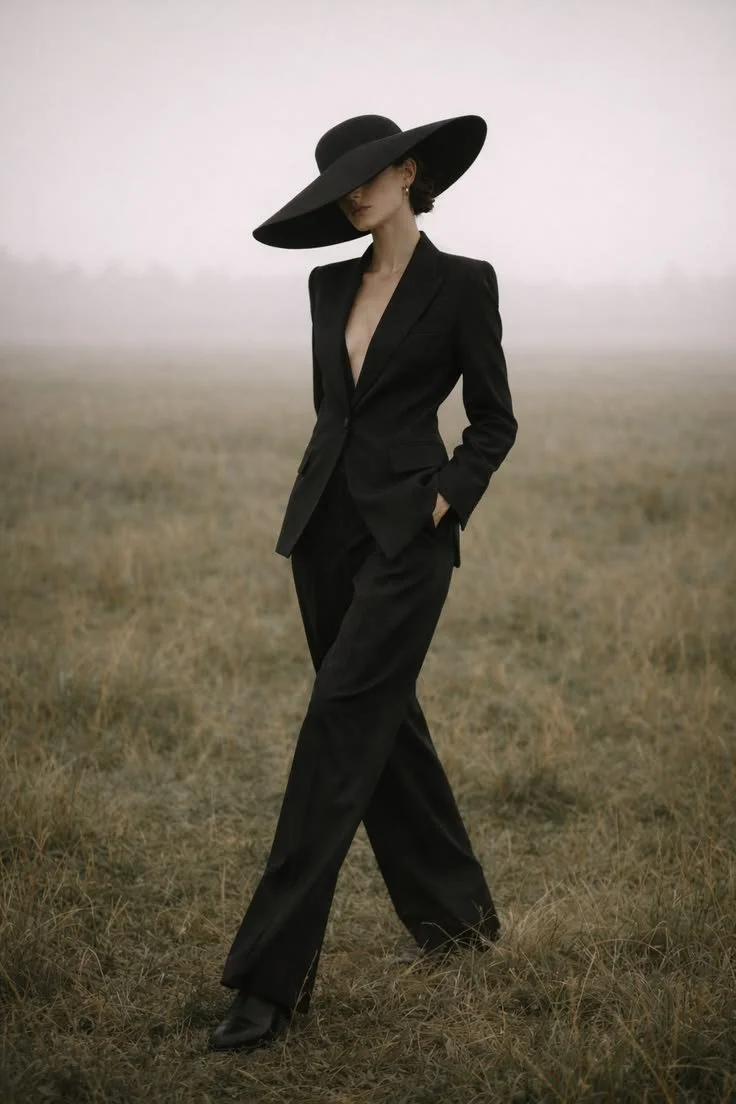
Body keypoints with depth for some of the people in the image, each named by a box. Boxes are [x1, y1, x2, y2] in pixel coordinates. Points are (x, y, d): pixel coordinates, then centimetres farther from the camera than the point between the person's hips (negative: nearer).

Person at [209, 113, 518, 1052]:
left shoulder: (463, 282, -4)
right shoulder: (330, 284, 12)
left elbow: (493, 419, 0)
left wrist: (444, 503, -11)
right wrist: (324, 499, 14)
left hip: (404, 535, -7)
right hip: (324, 525, 7)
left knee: (340, 734, -11)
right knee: (383, 721, 13)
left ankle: (273, 976, -9)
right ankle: (455, 911, 31)